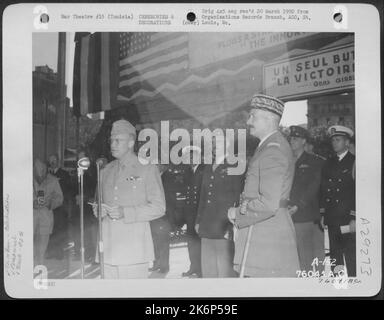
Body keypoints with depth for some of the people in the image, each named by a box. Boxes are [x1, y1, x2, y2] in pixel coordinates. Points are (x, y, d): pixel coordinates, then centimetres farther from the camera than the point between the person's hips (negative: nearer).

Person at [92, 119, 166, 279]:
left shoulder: (147, 169, 2)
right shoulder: (105, 171, 17)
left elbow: (159, 207, -3)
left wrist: (125, 213, -14)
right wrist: (99, 210, 0)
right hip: (108, 250, 4)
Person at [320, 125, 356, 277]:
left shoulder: (354, 162, -3)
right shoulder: (328, 163, 14)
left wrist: (354, 218, -12)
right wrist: (323, 214, 9)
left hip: (348, 219, -5)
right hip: (332, 219, 5)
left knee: (351, 258, -3)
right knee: (334, 257, 10)